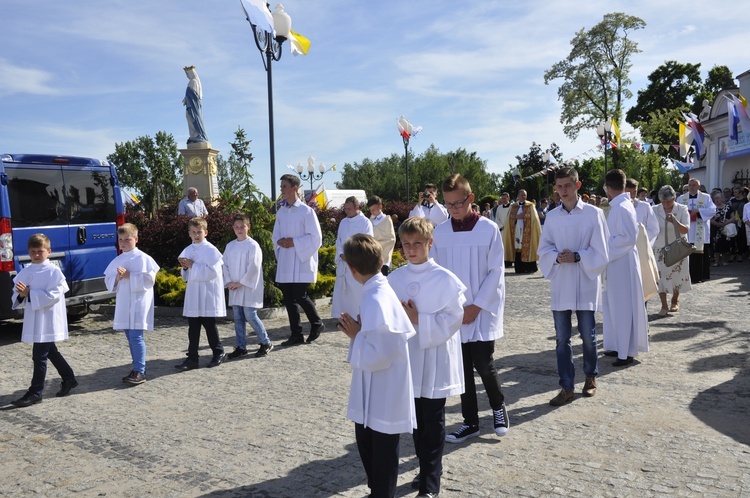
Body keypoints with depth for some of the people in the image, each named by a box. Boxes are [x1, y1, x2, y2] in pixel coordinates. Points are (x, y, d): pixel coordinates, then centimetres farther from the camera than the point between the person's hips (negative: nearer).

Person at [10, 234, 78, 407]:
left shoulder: (53, 271, -12)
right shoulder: (26, 271, 8)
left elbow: (53, 295, -20)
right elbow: (17, 293, 10)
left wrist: (29, 294, -24)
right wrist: (21, 295, -12)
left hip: (47, 320, -8)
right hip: (32, 320, 8)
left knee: (39, 356, -4)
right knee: (50, 352, 19)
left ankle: (35, 393, 4)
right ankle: (69, 378, 35)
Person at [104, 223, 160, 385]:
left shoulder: (143, 258, -6)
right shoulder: (117, 261, 12)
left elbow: (149, 279, -14)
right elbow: (108, 281, 13)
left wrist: (129, 276, -19)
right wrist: (117, 278, -8)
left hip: (139, 303, -7)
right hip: (123, 303, 7)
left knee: (136, 336, -11)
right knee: (130, 337, 12)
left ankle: (140, 372, -7)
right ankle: (137, 368, 21)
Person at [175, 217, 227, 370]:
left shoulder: (211, 250, -10)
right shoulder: (188, 250, 11)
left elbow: (212, 272, -21)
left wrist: (192, 266, -18)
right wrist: (185, 267, -2)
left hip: (208, 295, -6)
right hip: (193, 294, 6)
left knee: (209, 325, 5)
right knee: (193, 327, 6)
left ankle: (218, 353, 22)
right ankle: (192, 358, 11)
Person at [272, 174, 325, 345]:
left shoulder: (306, 211, -7)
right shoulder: (281, 212, 11)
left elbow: (315, 237, -10)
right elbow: (275, 235, 18)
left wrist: (294, 242, -17)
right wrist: (280, 241, -5)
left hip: (302, 261, -6)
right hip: (285, 262, 6)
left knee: (299, 296, -9)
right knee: (289, 298, 7)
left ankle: (317, 324, 17)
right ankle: (296, 334, 17)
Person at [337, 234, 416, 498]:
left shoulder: (376, 300, -27)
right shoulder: (380, 291, 2)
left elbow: (378, 357, -28)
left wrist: (356, 336, -14)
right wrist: (360, 330, 0)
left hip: (383, 398, -10)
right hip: (373, 396, 10)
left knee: (382, 455, 10)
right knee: (366, 442, 26)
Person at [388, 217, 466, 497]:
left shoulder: (445, 279, -11)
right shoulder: (395, 279, 1)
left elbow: (453, 319, -14)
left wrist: (419, 320, -20)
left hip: (435, 361, -4)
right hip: (407, 358, 4)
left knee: (433, 422, 6)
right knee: (417, 419, 17)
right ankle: (427, 470, 36)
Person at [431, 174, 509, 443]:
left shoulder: (489, 229, -6)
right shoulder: (440, 232, 1)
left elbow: (496, 272, -6)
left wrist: (476, 306, -10)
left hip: (483, 311, -3)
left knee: (483, 364, -3)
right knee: (462, 368, 7)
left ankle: (498, 406, 27)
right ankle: (470, 421, 22)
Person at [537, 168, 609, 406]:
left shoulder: (593, 213, -5)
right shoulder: (551, 217, 5)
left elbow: (601, 251, -6)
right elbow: (544, 249, 6)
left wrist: (577, 257, -17)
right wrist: (557, 257, -13)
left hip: (586, 284, -3)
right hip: (560, 285, 3)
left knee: (588, 336, 8)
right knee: (562, 339, 6)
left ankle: (591, 377, 32)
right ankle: (567, 387, 15)